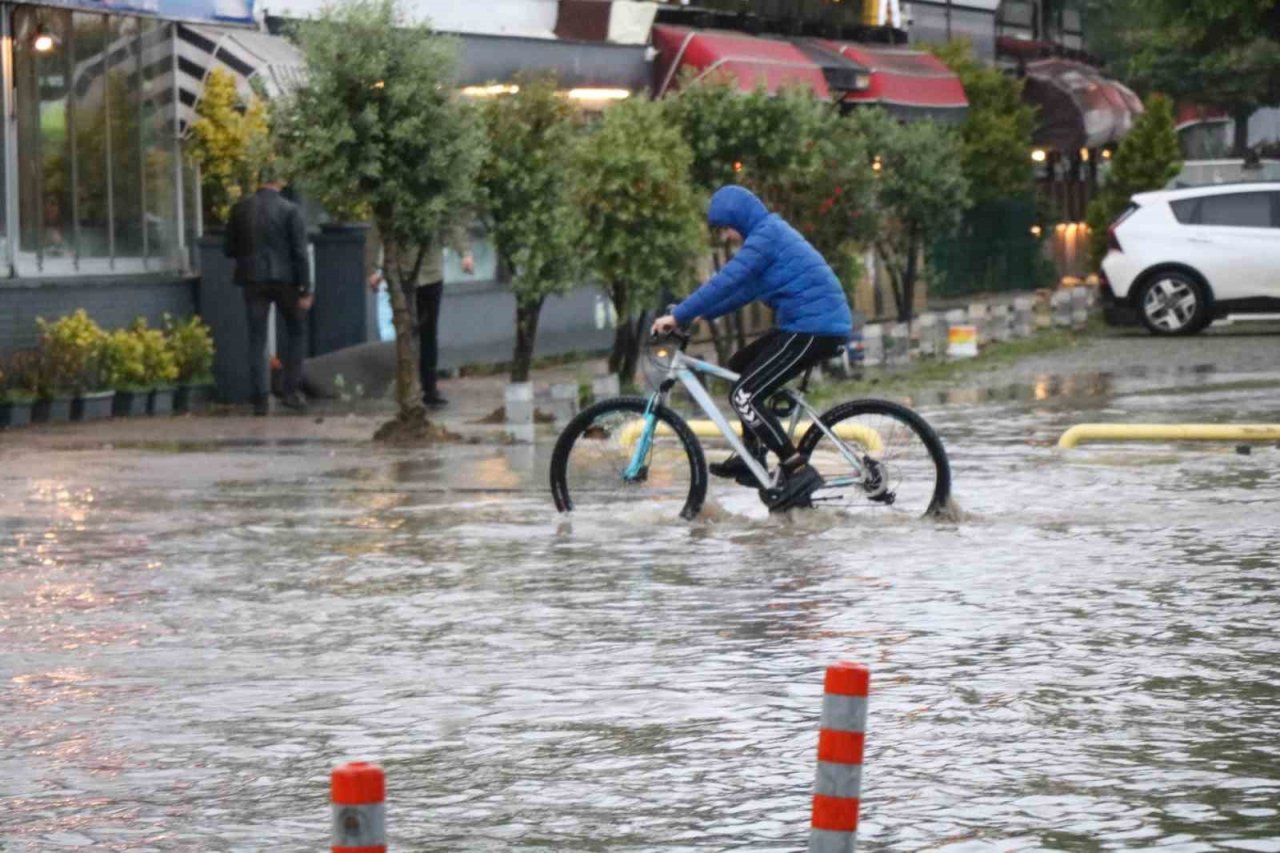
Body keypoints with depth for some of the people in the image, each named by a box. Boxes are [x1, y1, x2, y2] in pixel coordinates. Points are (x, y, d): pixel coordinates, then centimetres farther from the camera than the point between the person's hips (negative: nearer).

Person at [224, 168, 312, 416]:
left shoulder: (241, 208, 0)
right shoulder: (290, 210, -8)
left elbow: (229, 248, 6)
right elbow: (300, 253, -9)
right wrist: (305, 290, -6)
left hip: (252, 279, 2)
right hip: (284, 278, -2)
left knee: (257, 339, 6)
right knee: (295, 331, 16)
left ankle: (260, 399, 3)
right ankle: (290, 390, 9)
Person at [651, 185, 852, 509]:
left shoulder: (765, 235, -13)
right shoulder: (771, 232, 19)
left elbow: (726, 280, -20)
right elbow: (744, 288, 23)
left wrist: (678, 316, -18)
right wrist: (702, 314, 16)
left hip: (814, 328, -11)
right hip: (814, 324, 11)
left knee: (744, 395, -11)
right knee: (740, 365, 22)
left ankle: (798, 471, -16)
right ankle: (753, 455, 25)